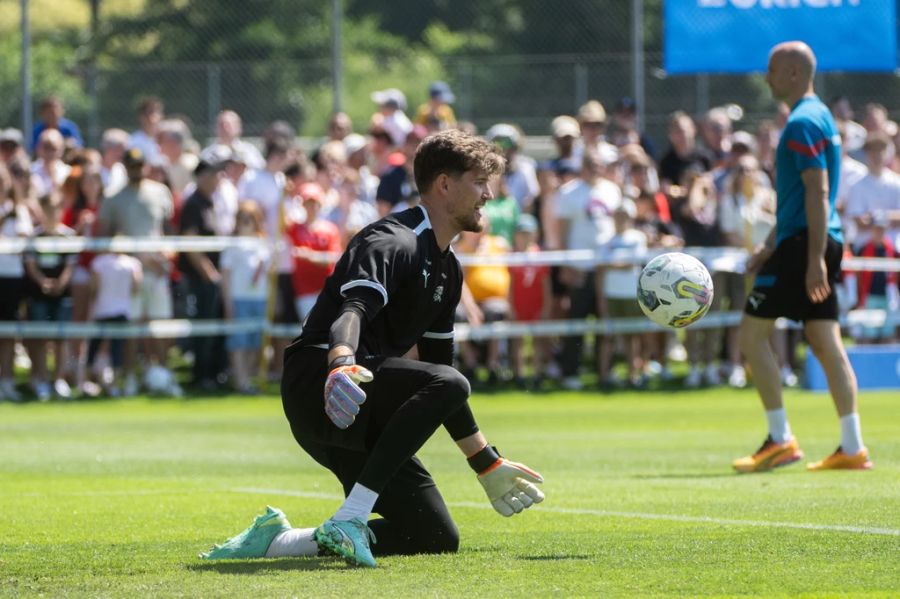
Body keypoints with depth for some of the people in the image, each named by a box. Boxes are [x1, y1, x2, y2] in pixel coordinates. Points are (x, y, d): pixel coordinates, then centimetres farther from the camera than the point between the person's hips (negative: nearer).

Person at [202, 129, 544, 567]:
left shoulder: (447, 269, 20)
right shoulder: (394, 242, -11)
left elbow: (438, 364, 27)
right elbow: (351, 312, -30)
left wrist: (487, 466, 27)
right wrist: (342, 365, -53)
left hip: (360, 423, 10)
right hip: (316, 384, -10)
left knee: (438, 540, 2)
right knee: (447, 384, -33)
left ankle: (276, 540, 6)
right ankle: (348, 521, -32)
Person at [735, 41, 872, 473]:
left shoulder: (803, 123, -13)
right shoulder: (820, 116, 19)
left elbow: (817, 192, -21)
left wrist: (814, 257, -25)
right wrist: (771, 246, 28)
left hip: (804, 244, -10)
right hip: (817, 244, 10)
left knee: (752, 333, -4)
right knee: (825, 342, 6)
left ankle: (780, 440, -5)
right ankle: (852, 448, 2)